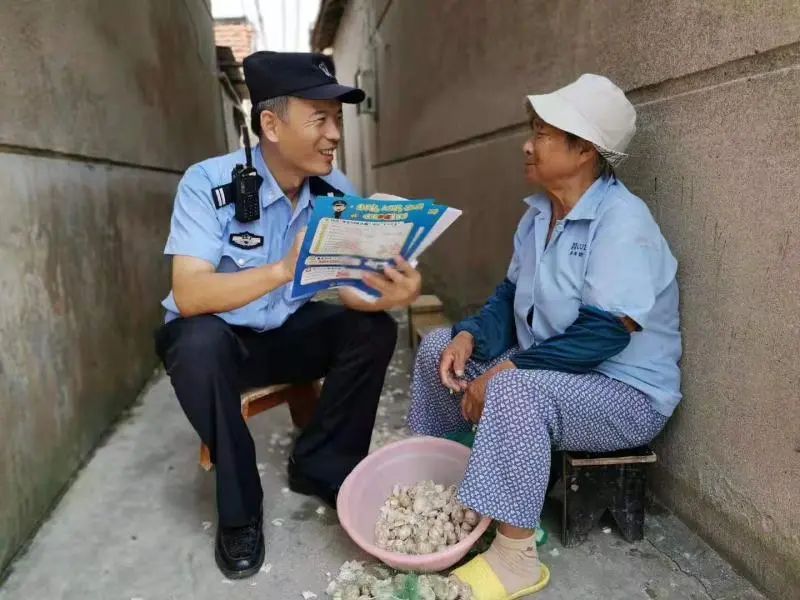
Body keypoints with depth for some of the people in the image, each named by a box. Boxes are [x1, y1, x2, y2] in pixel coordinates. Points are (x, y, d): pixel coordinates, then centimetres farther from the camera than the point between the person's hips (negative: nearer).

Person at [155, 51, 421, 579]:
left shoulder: (339, 194, -8)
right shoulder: (208, 183, -21)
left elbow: (349, 290, -12)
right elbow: (189, 295, -30)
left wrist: (386, 293, -36)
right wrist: (284, 269, -45)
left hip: (289, 334, 4)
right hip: (216, 340, -3)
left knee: (373, 330, -17)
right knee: (199, 342, -35)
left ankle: (320, 467, 2)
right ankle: (239, 506, -12)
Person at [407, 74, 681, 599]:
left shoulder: (622, 219, -23)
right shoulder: (539, 214, 4)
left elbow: (605, 334, -29)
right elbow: (511, 296, 9)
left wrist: (505, 371, -28)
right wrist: (470, 337, -10)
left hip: (625, 393, -8)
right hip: (543, 373, 9)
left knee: (514, 390, -37)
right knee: (439, 348, 4)